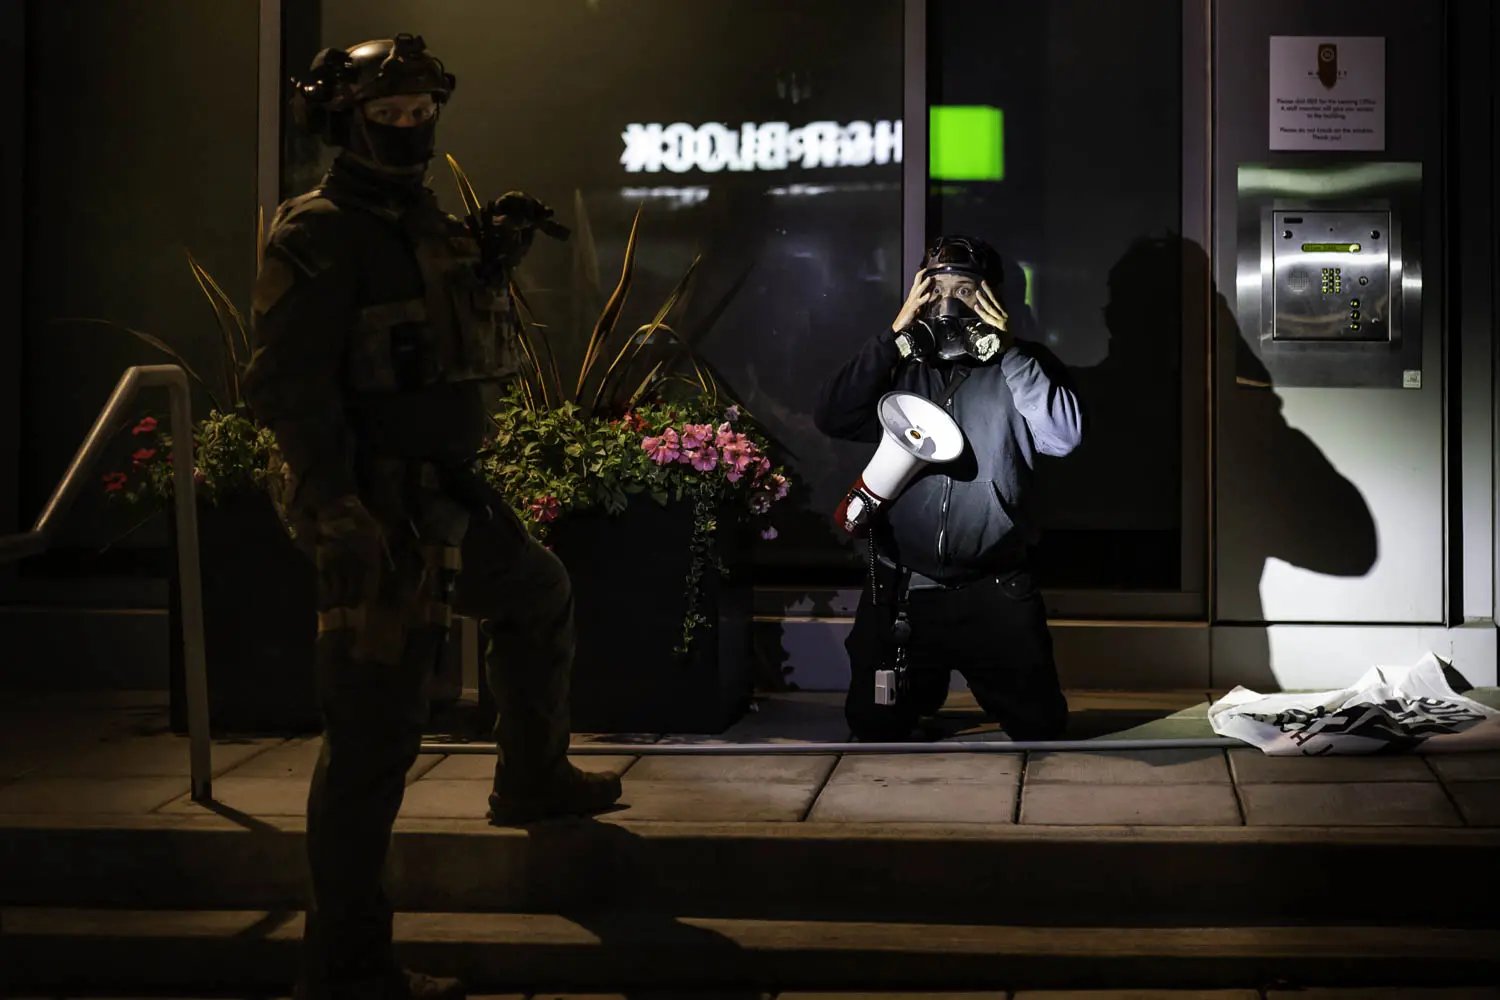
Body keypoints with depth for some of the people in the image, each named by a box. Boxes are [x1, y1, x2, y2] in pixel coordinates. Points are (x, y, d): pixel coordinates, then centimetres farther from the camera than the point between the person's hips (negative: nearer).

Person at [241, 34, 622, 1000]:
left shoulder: (427, 222, 15)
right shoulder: (320, 235, -13)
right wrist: (339, 520, -29)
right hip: (378, 508, -10)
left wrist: (495, 259, 11)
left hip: (448, 493, 10)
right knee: (376, 730, -8)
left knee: (539, 594, 30)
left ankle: (534, 777, 49)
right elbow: (290, 386, -21)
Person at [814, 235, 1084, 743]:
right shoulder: (900, 366, 7)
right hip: (899, 592, 2)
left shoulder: (1020, 367, 0)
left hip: (996, 598, -2)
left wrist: (1008, 348, -16)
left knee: (1040, 727, 9)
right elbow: (833, 417, -8)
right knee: (874, 727, 13)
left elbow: (1064, 435, -17)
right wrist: (893, 335, -11)